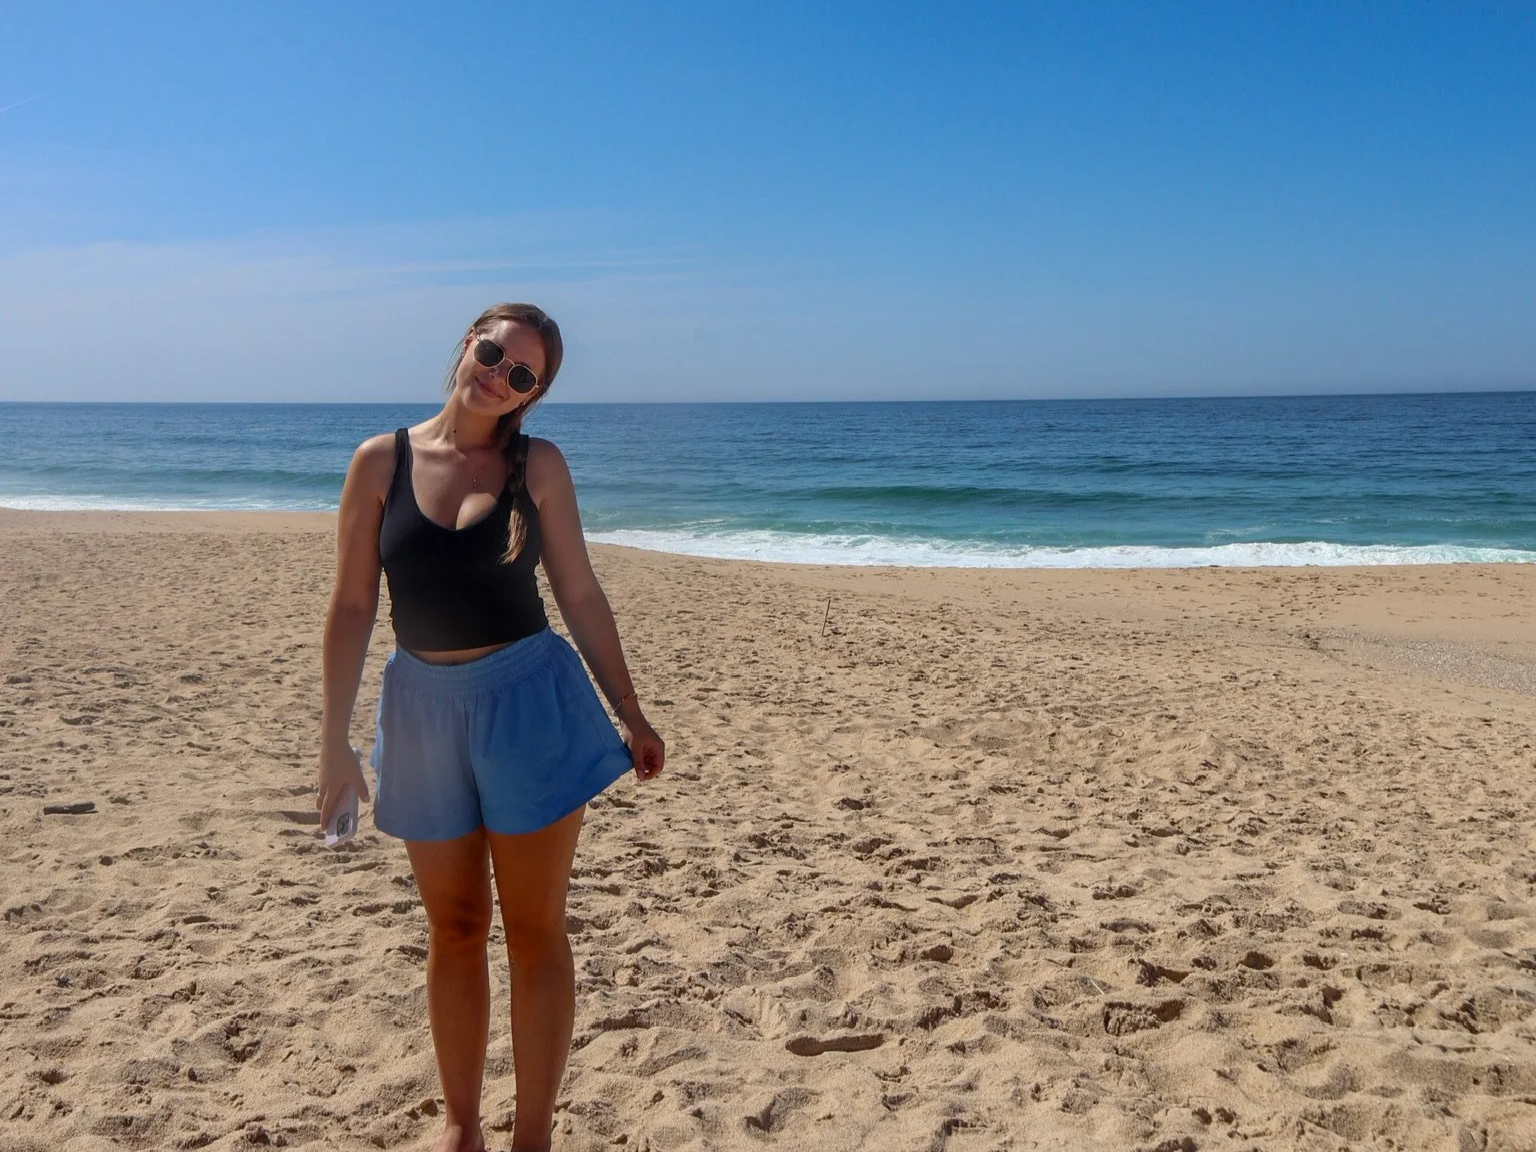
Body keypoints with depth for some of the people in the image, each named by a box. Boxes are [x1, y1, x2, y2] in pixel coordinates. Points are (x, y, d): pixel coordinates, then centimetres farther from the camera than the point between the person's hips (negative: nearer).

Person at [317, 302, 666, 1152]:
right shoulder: (383, 462, -1)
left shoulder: (537, 466, -2)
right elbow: (352, 607, 0)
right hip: (423, 706, 2)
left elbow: (580, 595, 3)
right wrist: (334, 741, 0)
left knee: (533, 930, 6)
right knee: (454, 928, 14)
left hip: (529, 699, -1)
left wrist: (630, 715, 4)